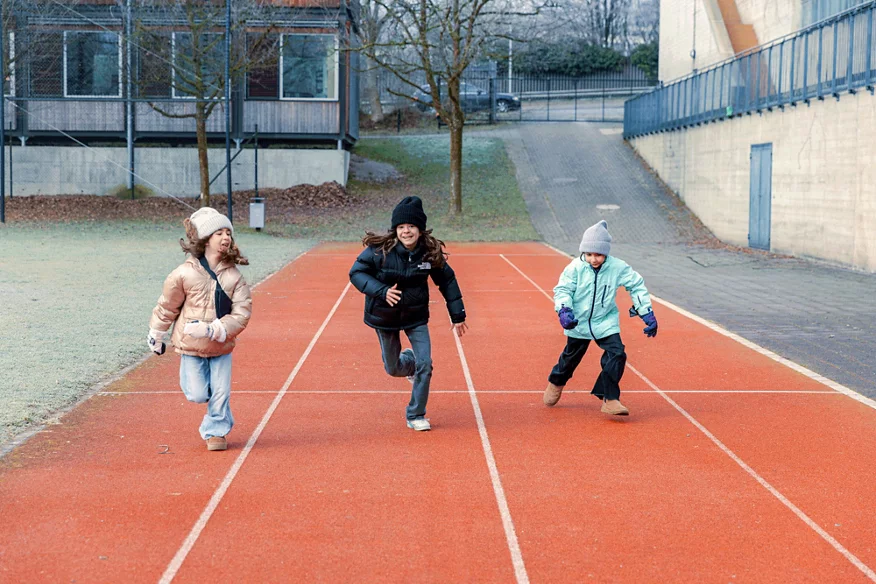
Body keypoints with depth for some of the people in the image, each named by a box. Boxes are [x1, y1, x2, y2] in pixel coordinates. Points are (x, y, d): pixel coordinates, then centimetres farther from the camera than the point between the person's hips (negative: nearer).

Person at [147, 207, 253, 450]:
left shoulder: (234, 277, -9)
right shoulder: (185, 273, -14)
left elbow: (241, 314, -13)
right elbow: (167, 306, 0)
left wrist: (213, 330, -27)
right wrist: (156, 336, 10)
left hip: (222, 346, 1)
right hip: (190, 345, -1)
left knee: (220, 393, 2)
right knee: (197, 395, 0)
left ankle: (216, 431, 26)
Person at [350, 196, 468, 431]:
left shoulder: (430, 252, -15)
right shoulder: (379, 250, -23)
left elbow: (447, 281, -2)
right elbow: (356, 272, -15)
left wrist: (457, 315, 1)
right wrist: (381, 291, -30)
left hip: (416, 316, 1)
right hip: (385, 317, -1)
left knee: (425, 365, -8)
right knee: (393, 369, 11)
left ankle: (416, 416, 11)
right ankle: (409, 362, 50)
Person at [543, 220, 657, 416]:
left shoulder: (618, 267, -13)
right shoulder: (576, 267, -16)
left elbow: (637, 285, -2)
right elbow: (563, 289, -11)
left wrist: (647, 314, -4)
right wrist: (564, 311, -29)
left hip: (606, 322, 1)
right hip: (578, 321, -1)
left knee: (616, 355, -15)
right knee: (571, 357, 15)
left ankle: (610, 400, -8)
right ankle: (556, 382, 46)